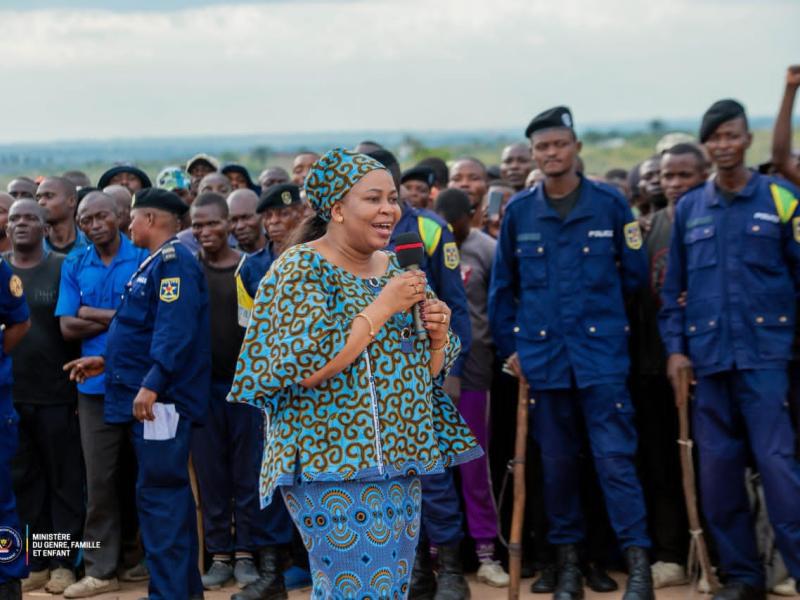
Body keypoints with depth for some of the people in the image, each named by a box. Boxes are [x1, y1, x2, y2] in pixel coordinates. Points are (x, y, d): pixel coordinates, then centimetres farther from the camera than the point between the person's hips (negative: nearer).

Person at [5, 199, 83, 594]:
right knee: (23, 480, 8)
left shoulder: (63, 268, 0)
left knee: (64, 480, 2)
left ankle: (64, 561, 10)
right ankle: (36, 561, 16)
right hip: (9, 394, 3)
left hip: (56, 394, -3)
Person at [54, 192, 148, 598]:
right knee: (99, 480, 5)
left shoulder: (145, 258, -1)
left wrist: (92, 313, -9)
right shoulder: (74, 266, 8)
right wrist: (121, 317, -9)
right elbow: (67, 327, 0)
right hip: (96, 385, 3)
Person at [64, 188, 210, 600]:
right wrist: (106, 362, 24)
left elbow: (175, 331, -24)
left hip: (162, 399, -10)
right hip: (146, 398, 10)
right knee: (169, 491, 14)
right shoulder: (156, 263, 20)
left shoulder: (173, 263, -13)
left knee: (159, 493, -9)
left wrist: (151, 384, -29)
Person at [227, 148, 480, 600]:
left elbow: (427, 370, 19)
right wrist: (383, 307, -19)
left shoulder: (395, 267, 12)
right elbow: (306, 368, -22)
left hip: (401, 462, 7)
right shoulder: (302, 269, -8)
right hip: (334, 466, -7)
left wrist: (438, 333, -4)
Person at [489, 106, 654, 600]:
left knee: (616, 458, -6)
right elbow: (503, 287, 10)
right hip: (542, 353, 2)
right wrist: (511, 346, 7)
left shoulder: (610, 204, -1)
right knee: (558, 462, 9)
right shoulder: (518, 212, 5)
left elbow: (635, 274, 4)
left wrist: (596, 303, 7)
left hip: (601, 351, -2)